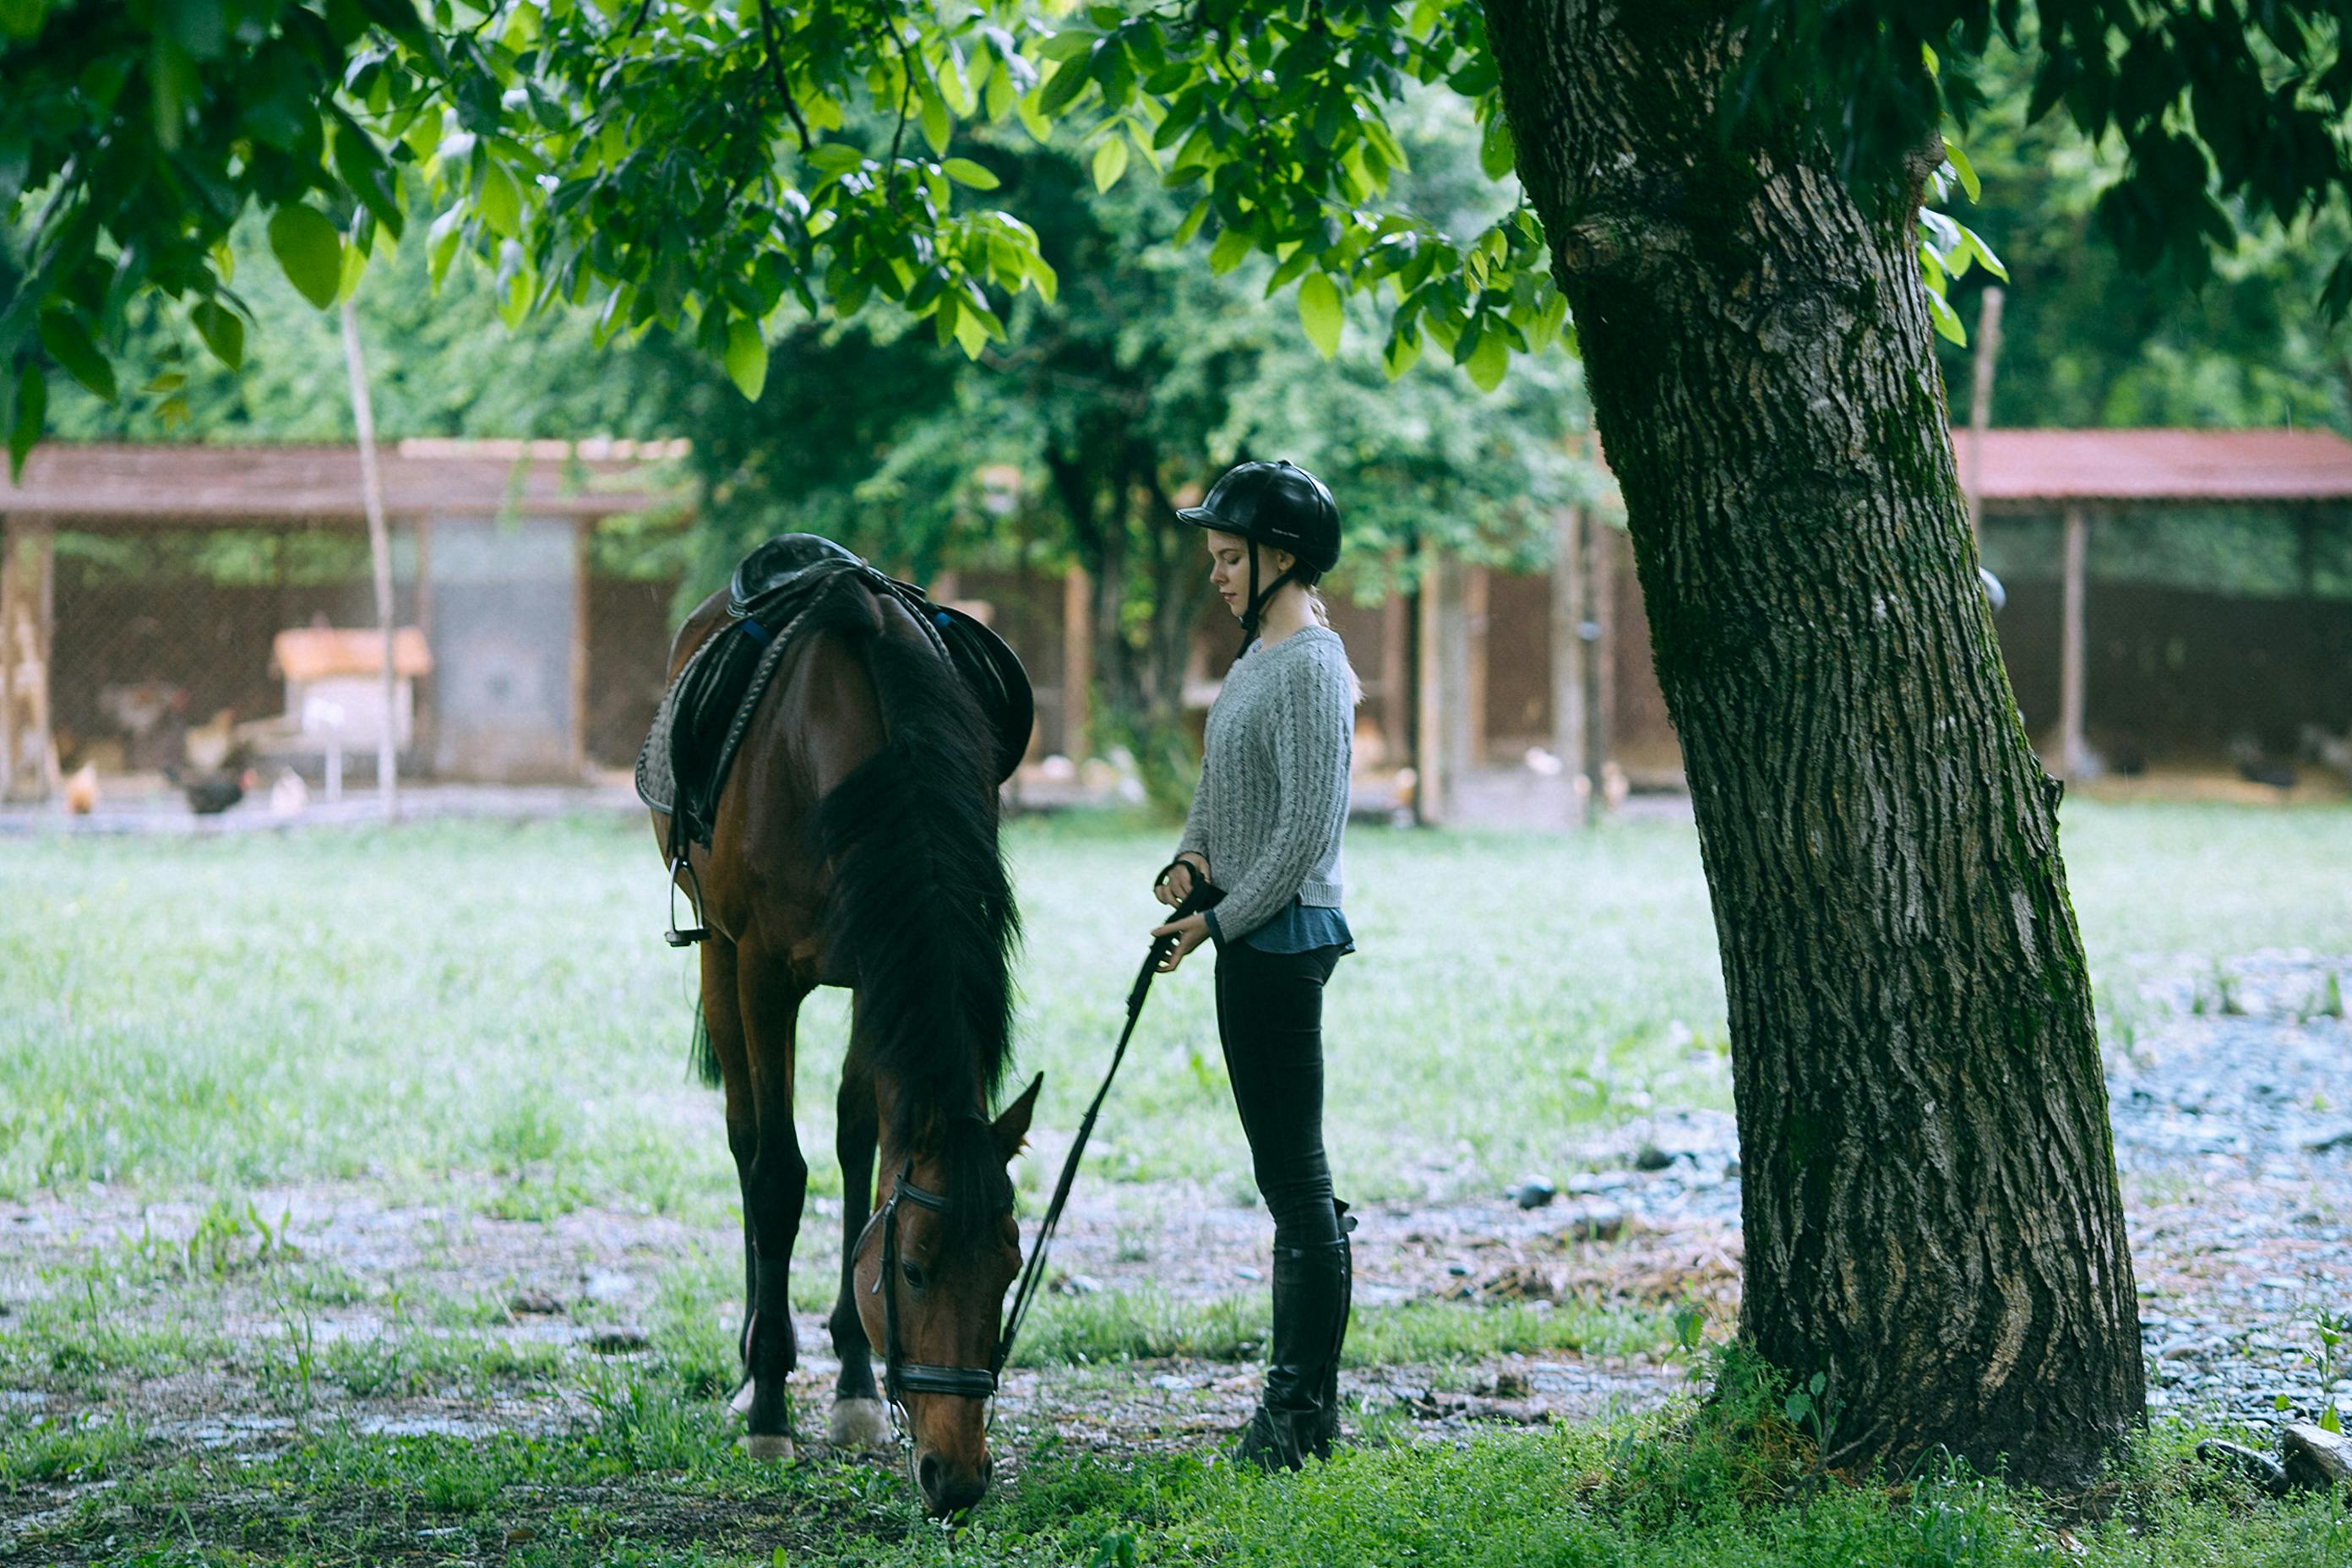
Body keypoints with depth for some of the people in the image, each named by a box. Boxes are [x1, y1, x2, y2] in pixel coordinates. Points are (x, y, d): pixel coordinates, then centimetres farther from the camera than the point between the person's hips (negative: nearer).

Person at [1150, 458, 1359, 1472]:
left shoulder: (1310, 670, -15)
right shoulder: (1257, 657, 16)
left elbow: (1307, 830, -19)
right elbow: (1221, 793, 24)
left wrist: (1222, 920, -15)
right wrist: (1187, 860, 4)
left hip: (1282, 937, -10)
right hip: (1249, 941, 10)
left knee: (1298, 1179, -7)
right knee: (1286, 1180, 13)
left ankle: (1307, 1415, -5)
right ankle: (1294, 1394, 18)